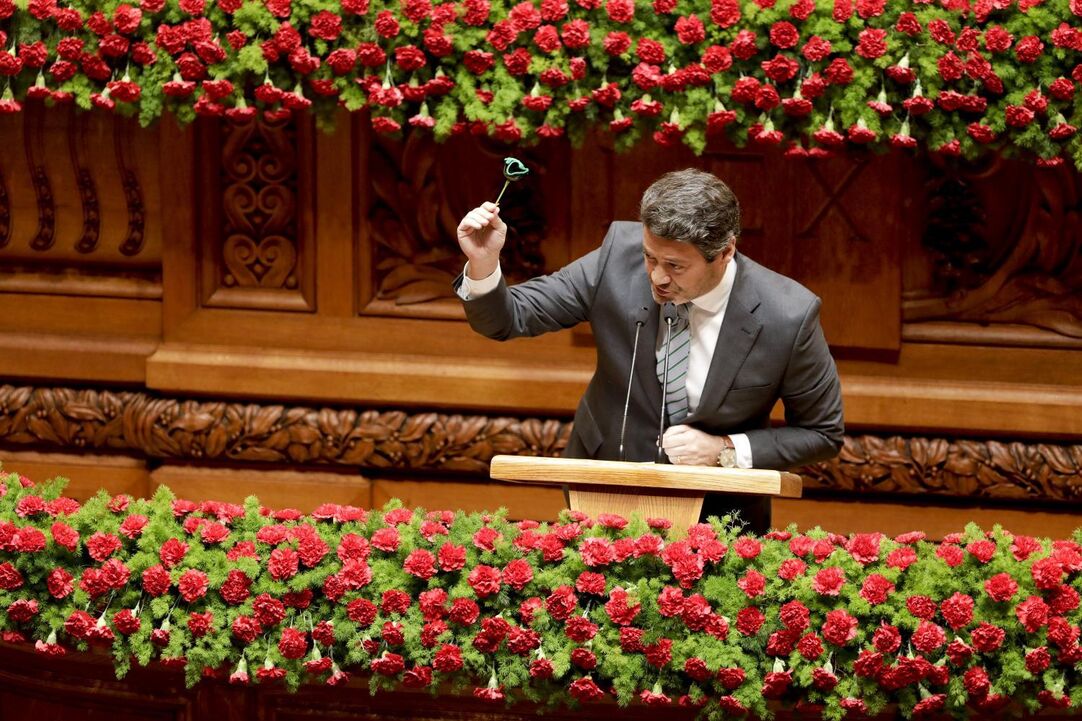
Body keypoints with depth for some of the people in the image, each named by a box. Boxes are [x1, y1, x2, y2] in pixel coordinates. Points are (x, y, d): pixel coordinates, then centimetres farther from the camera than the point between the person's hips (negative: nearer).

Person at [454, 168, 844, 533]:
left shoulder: (789, 317, -18)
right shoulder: (618, 256, -14)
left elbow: (823, 434, -3)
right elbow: (508, 319, -4)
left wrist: (726, 451, -16)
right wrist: (483, 265, -25)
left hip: (717, 516, -2)